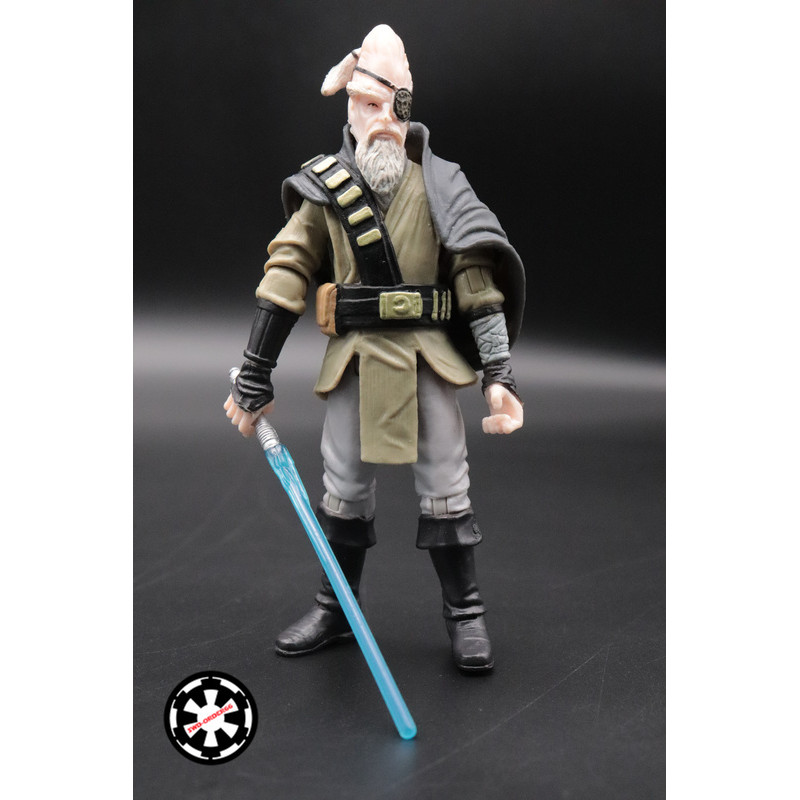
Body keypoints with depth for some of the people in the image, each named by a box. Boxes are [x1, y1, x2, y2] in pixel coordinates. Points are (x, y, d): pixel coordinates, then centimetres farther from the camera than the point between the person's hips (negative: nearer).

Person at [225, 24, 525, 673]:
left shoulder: (440, 185, -1)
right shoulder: (324, 189, 3)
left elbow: (478, 279, -4)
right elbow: (285, 277, 2)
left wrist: (498, 374, -13)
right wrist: (255, 376, -1)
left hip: (428, 357, -1)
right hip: (355, 359, 2)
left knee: (445, 487, 3)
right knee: (345, 486, 11)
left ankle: (465, 614, 21)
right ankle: (336, 612, 29)